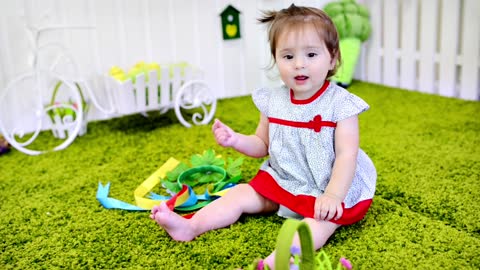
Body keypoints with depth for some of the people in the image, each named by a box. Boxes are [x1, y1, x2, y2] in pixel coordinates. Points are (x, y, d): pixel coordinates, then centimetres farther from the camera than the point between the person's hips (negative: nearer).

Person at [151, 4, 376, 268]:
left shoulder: (341, 104, -16)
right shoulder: (273, 101, -2)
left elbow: (346, 155, -19)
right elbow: (262, 145, 10)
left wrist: (333, 195, -31)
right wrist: (235, 140, -10)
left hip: (326, 188, -5)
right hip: (280, 180, 6)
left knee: (322, 218, -32)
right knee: (240, 194, -2)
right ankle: (189, 227, -4)